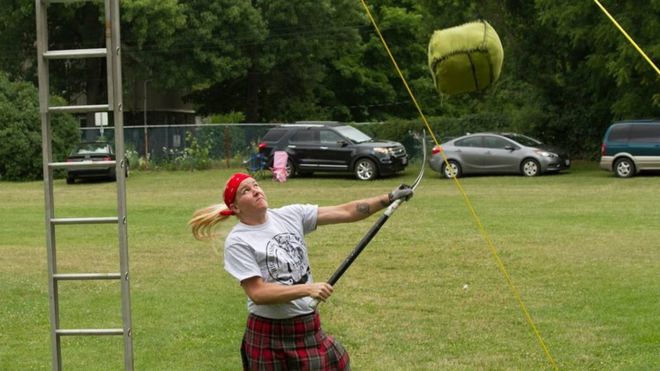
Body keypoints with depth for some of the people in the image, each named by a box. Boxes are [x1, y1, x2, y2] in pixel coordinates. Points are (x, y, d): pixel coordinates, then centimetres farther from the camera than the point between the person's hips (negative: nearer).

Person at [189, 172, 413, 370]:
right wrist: (307, 289, -26)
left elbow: (346, 212, -1)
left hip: (309, 326, 5)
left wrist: (389, 198, -9)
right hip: (269, 335, -5)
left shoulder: (290, 215, 1)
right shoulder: (237, 242, -12)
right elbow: (257, 293, -19)